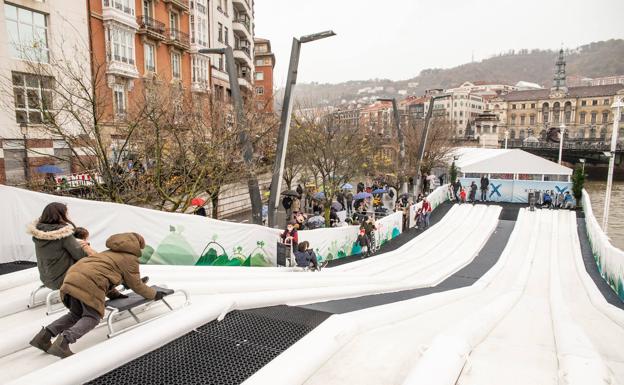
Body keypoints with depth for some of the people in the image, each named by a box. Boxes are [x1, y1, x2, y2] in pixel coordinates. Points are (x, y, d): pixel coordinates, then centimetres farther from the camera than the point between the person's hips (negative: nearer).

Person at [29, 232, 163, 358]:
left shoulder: (111, 253, 33)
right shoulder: (130, 258, 8)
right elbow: (136, 285, 12)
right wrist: (154, 294, 24)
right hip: (90, 283, -8)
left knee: (76, 315, 21)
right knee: (92, 318, 1)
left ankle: (45, 335, 8)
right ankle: (63, 341, -18)